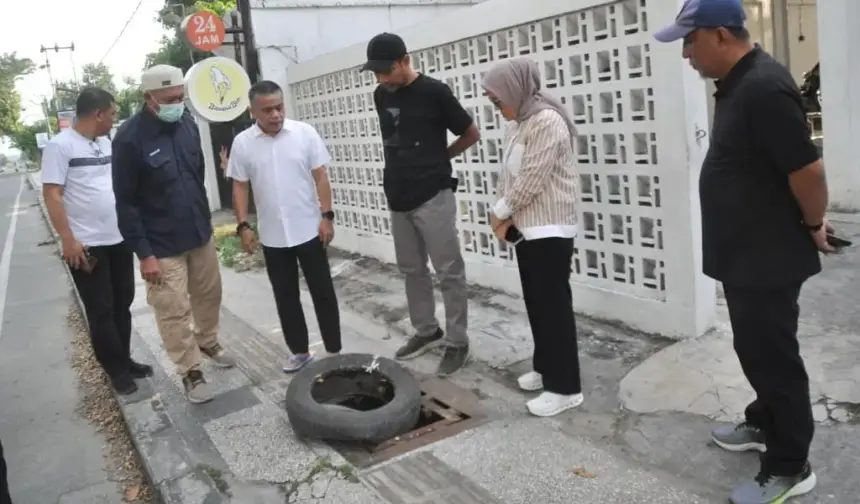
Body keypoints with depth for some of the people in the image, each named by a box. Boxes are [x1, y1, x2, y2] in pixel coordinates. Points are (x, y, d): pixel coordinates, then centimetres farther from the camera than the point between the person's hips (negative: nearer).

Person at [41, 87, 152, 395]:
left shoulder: (106, 143, 9)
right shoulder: (60, 145, -12)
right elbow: (52, 195, -15)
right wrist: (68, 240, -20)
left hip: (119, 240, 7)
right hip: (86, 246, -7)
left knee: (122, 304, 14)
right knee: (101, 311, 4)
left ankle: (125, 360, 28)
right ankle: (116, 369, 16)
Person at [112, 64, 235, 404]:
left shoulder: (188, 125, 1)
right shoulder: (129, 138, -16)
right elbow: (126, 203, -14)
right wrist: (144, 253, -16)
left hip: (200, 233, 6)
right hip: (162, 245, -6)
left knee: (209, 294, 18)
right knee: (174, 311, 1)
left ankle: (208, 342, 42)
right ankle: (191, 372, 17)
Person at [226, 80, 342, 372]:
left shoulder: (305, 133, -6)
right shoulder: (242, 143, -2)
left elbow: (320, 176, -3)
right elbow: (239, 187, 3)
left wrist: (327, 216, -8)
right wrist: (243, 226, -3)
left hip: (309, 230, -2)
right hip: (272, 237, 2)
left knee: (323, 293, 5)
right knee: (285, 297, 11)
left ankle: (334, 351, 17)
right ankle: (299, 352, 25)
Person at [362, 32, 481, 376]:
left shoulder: (434, 92, -10)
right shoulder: (381, 96, 8)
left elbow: (471, 134, -1)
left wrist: (439, 159, 5)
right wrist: (404, 167, 14)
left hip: (432, 197, -6)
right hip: (398, 199, 7)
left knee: (449, 272, 0)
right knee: (411, 270, 14)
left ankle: (458, 342, 9)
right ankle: (427, 331, 28)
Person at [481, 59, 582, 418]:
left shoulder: (547, 122, -18)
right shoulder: (519, 124, 12)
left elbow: (531, 182, -21)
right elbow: (509, 174, 14)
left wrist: (499, 212, -8)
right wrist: (503, 216, 1)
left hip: (550, 231, -9)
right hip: (526, 229, 9)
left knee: (554, 305, -4)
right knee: (535, 303, 16)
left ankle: (565, 387, 6)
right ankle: (545, 368, 31)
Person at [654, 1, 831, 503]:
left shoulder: (764, 88, -24)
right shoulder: (739, 83, 9)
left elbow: (807, 169, -24)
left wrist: (813, 225, -8)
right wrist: (808, 220, 18)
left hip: (768, 258, -10)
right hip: (746, 254, 10)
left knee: (773, 357, 3)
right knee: (757, 350, 23)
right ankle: (763, 425, 42)